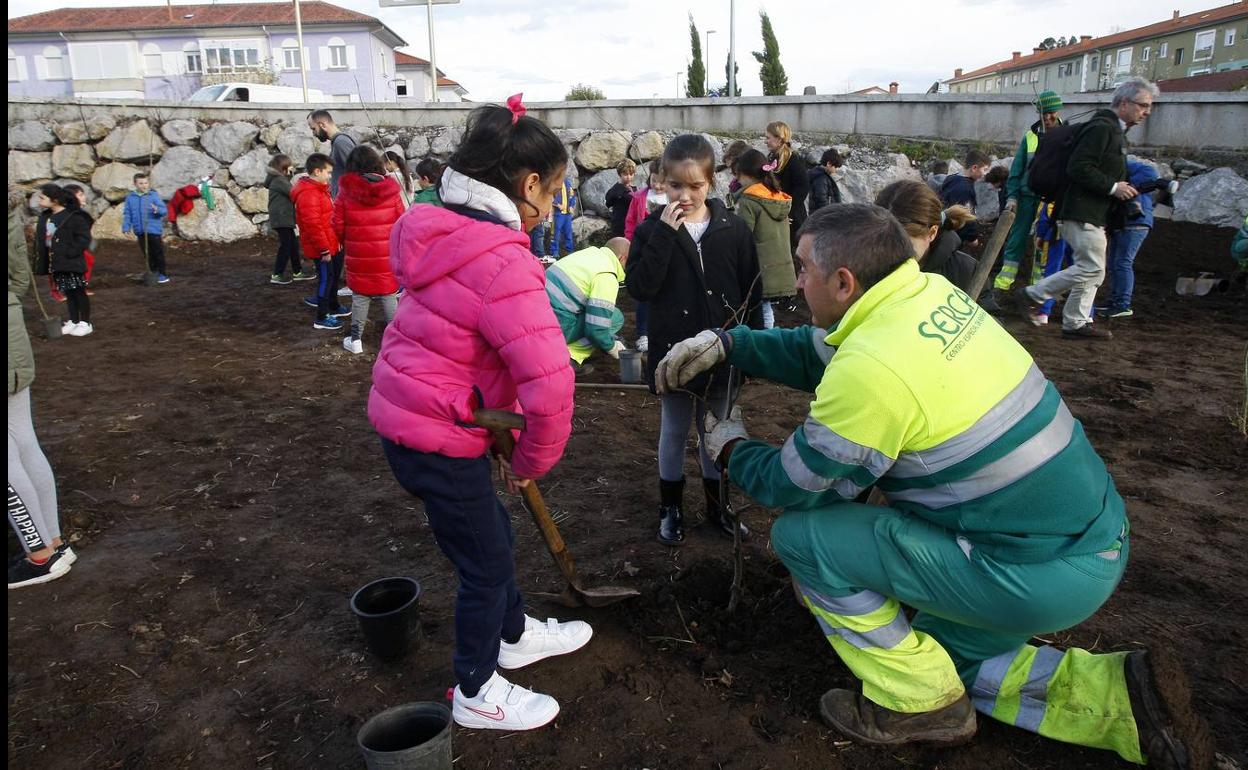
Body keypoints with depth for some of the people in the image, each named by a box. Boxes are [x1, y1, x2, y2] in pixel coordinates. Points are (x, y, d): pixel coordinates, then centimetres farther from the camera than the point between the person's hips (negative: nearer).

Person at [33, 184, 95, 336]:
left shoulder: (73, 216, -14)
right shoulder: (45, 217, 10)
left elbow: (84, 237, -16)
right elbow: (41, 239, 15)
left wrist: (70, 252, -20)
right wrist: (41, 263, 8)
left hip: (72, 263, -7)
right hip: (56, 263, 7)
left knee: (79, 292, 1)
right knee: (68, 293, 13)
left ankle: (85, 323, 9)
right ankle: (73, 322, 22)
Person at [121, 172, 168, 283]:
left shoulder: (154, 195, -3)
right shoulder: (130, 197, 6)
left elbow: (164, 210, -9)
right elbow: (127, 214, 10)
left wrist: (157, 210, -30)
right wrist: (126, 227, 1)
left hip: (154, 229, -4)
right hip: (140, 231, 4)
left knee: (158, 252, -1)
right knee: (147, 254, 12)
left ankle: (163, 274, 7)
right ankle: (153, 273, 24)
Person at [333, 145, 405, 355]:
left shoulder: (346, 191, -6)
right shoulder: (391, 190, -6)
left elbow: (337, 225, -2)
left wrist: (345, 243, 17)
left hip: (358, 257, 0)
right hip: (387, 257, 0)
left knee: (359, 297, 12)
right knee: (389, 297, 9)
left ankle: (355, 339, 18)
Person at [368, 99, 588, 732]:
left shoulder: (451, 235, 4)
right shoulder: (504, 263, -26)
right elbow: (550, 383, -33)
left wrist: (504, 425, 14)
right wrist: (533, 460, -15)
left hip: (407, 411, 9)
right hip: (438, 437, -9)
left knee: (492, 533, 26)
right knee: (486, 560, 11)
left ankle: (515, 635, 50)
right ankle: (476, 694, 33)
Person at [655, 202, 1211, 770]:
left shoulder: (871, 369, -27)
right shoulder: (931, 293, -1)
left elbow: (794, 488, -12)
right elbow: (819, 350, 14)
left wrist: (732, 450, 6)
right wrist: (726, 344, 7)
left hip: (1040, 576, -9)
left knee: (801, 535, -9)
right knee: (949, 660, 29)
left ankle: (918, 703, 7)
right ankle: (1122, 695, 17)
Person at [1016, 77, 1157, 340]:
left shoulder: (1114, 131, 21)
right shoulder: (1101, 128, -13)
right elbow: (1078, 168, -22)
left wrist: (1125, 188, 18)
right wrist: (1113, 188, -19)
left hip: (1092, 214, 11)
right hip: (1082, 213, -11)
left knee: (1092, 271, 11)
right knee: (1092, 268, -11)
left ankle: (1075, 323, 15)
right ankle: (1031, 295, -4)